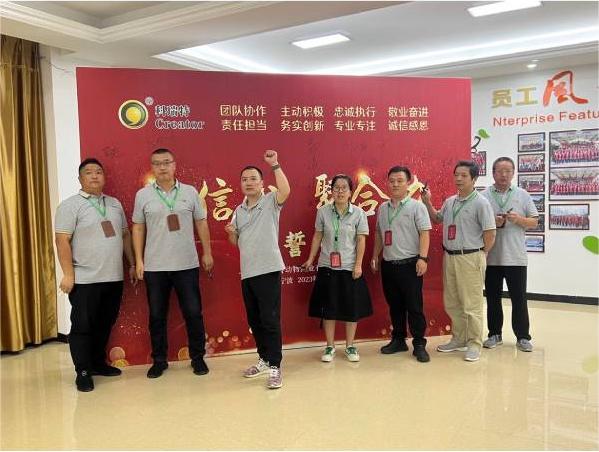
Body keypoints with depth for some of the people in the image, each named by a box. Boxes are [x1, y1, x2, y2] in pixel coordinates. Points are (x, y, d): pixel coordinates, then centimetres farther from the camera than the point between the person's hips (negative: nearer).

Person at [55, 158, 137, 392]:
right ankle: (83, 372, 14)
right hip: (84, 280, -5)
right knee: (82, 326, 3)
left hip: (114, 278, 6)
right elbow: (62, 241, -10)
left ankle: (98, 362, 30)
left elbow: (125, 235, 18)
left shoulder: (114, 203, 13)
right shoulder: (70, 205, -4)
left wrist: (132, 264, 14)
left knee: (105, 324, 14)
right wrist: (68, 274, -16)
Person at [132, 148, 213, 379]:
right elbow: (138, 229, 6)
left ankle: (198, 357, 22)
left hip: (187, 265, 0)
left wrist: (207, 253, 7)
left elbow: (201, 223, 7)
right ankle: (159, 360, 24)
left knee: (193, 313, 5)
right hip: (155, 266, 0)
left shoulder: (190, 192, 2)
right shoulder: (143, 195, 2)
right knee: (157, 315, 9)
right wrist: (139, 260, 2)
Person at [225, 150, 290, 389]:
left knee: (270, 320, -5)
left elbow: (286, 190, -24)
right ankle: (264, 359, 30)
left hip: (268, 269, -6)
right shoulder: (239, 210, 15)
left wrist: (275, 165, -25)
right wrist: (231, 232, -1)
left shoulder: (271, 201, -2)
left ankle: (274, 367, 4)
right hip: (247, 272, 6)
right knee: (254, 320, 14)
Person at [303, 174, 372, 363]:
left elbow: (361, 240, -4)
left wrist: (358, 264, -8)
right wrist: (311, 258, 4)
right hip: (327, 267, 1)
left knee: (352, 308, 6)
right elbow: (317, 236, 6)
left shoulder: (358, 213, -4)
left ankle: (350, 346, 22)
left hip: (349, 267, -1)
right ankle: (330, 347, 20)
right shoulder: (323, 211, -1)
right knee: (328, 308, 6)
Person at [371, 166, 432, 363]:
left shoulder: (417, 206, -5)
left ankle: (419, 344, 10)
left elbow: (425, 233, -10)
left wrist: (422, 258, -18)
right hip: (388, 264, 6)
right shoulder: (383, 208, 12)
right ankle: (398, 340, 25)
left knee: (414, 306, 0)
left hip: (410, 264, -5)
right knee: (394, 305, 13)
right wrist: (375, 257, 18)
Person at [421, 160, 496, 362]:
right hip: (449, 256, 7)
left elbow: (490, 234, -10)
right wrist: (427, 202, 13)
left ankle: (474, 344, 12)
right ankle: (459, 339, 30)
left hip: (470, 258, -7)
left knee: (471, 304, 0)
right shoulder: (449, 201, 10)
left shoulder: (480, 203, -10)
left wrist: (480, 255, -2)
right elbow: (437, 219, 27)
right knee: (452, 303, 15)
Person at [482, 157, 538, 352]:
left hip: (516, 257, 0)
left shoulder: (523, 195, 6)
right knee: (493, 298, 10)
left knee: (519, 299, 6)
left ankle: (523, 337, 18)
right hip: (491, 257, 0)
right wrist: (492, 223, -16)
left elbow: (534, 222, 6)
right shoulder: (483, 196, 2)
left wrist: (519, 219, -12)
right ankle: (494, 334, 23)